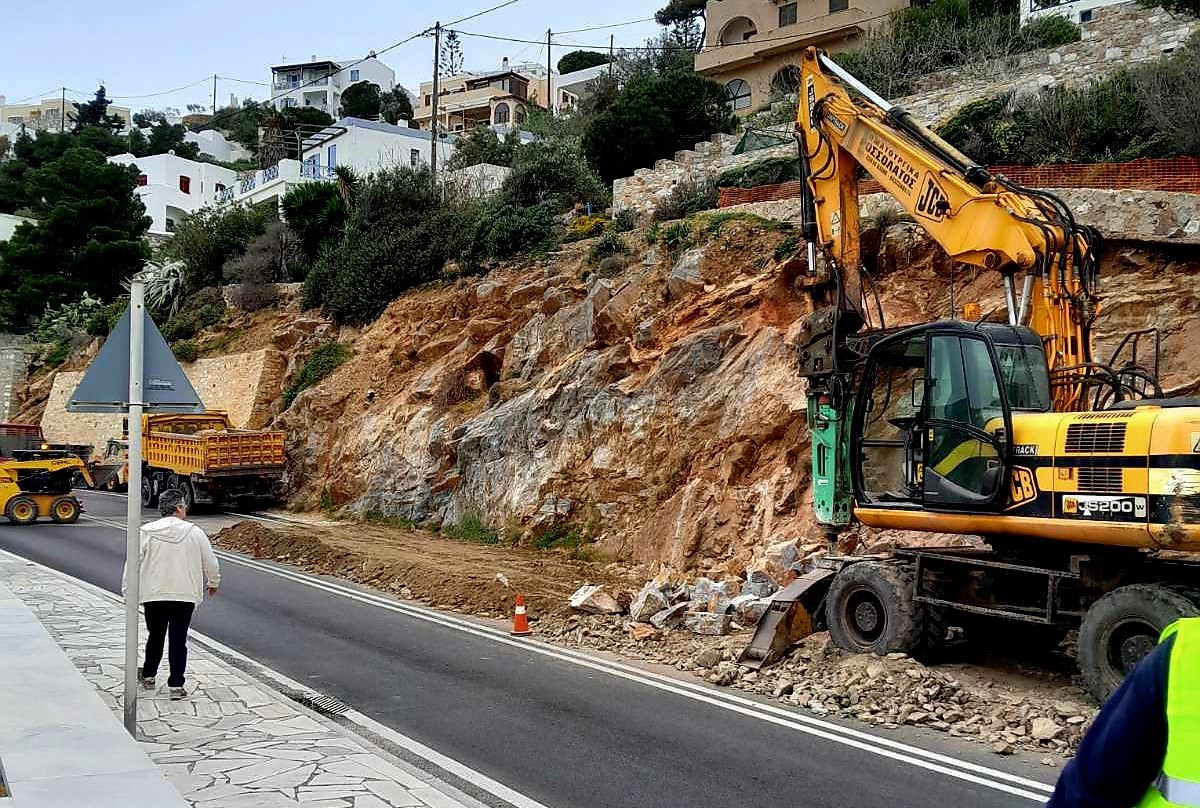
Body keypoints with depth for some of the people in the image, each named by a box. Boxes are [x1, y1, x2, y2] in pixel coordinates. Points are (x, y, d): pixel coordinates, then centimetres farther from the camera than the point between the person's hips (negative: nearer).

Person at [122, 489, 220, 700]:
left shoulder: (146, 532, -4)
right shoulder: (194, 533, -4)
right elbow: (211, 562, 3)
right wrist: (213, 583, 22)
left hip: (154, 595, 2)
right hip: (185, 595, -1)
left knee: (155, 637, 20)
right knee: (178, 641, 3)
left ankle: (148, 676, 34)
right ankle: (176, 686, 2)